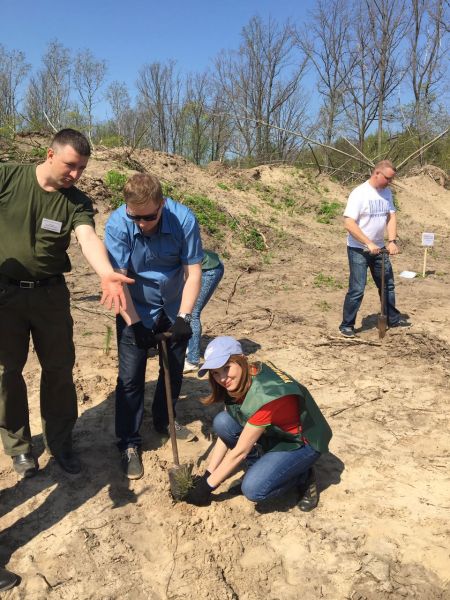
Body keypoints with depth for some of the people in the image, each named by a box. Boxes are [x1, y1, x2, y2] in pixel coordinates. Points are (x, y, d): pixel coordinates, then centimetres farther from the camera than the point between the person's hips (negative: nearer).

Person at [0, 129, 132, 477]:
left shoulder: (77, 202, -6)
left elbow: (89, 238, -24)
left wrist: (106, 274, -45)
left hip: (51, 293, 2)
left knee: (59, 368, 9)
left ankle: (60, 442, 28)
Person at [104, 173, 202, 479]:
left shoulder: (184, 219, -24)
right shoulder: (117, 224, -26)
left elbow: (193, 272, -18)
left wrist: (183, 316, -24)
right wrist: (135, 324, -26)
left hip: (174, 309, 2)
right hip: (136, 311, -2)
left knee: (174, 369, 15)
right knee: (130, 378, -2)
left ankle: (163, 421, 39)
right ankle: (129, 443, 14)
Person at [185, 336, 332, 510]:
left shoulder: (264, 395, -35)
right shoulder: (239, 382, -11)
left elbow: (239, 452, -27)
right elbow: (225, 431, -2)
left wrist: (207, 486, -17)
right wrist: (207, 474, -4)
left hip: (302, 441, -8)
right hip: (274, 432, 8)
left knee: (253, 489, -25)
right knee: (222, 422, -14)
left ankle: (302, 476, 1)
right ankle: (263, 467, 4)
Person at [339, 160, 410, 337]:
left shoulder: (386, 193, 4)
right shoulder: (359, 193, -18)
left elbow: (391, 217, 4)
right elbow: (349, 223, -24)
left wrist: (392, 241, -12)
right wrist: (369, 244, -27)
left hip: (378, 248, 7)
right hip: (358, 250, -7)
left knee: (388, 284, 16)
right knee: (357, 289, -6)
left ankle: (393, 319, 32)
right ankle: (346, 325, 8)